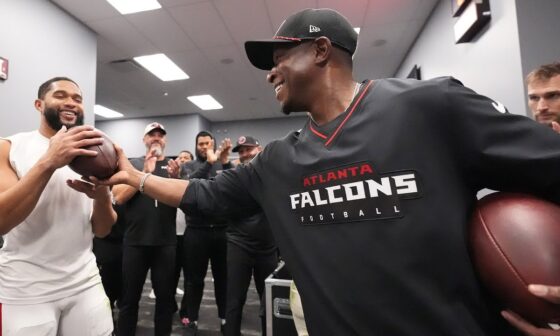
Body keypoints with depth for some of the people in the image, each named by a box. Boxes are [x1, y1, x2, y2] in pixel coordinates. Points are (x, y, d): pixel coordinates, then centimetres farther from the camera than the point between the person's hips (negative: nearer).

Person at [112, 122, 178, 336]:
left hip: (166, 242, 1)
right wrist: (145, 173, -17)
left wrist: (176, 178, -21)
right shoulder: (132, 164, 5)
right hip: (135, 242, 0)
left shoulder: (175, 166, 6)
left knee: (166, 297, 11)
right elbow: (119, 197, -8)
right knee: (129, 298, 10)